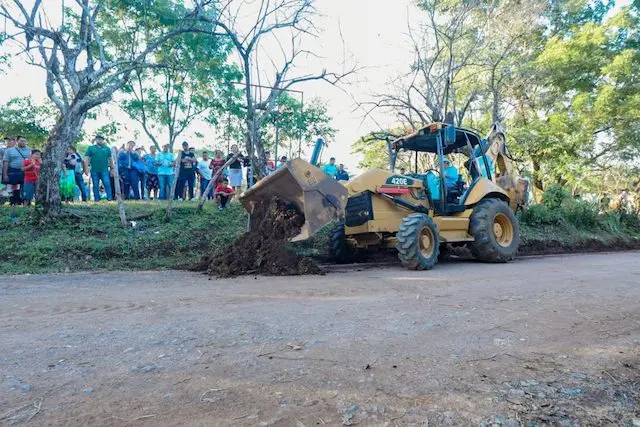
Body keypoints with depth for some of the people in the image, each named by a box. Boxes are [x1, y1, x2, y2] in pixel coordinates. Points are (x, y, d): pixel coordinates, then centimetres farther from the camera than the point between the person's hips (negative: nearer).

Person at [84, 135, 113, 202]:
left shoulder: (107, 148, 13)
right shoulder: (90, 148, 9)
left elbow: (110, 159, 15)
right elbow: (86, 159, 4)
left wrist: (112, 169, 10)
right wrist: (86, 168, -5)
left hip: (104, 170, 0)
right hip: (94, 171, 0)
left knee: (107, 184, -11)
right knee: (95, 186, 4)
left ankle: (110, 198, -10)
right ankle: (96, 199, 10)